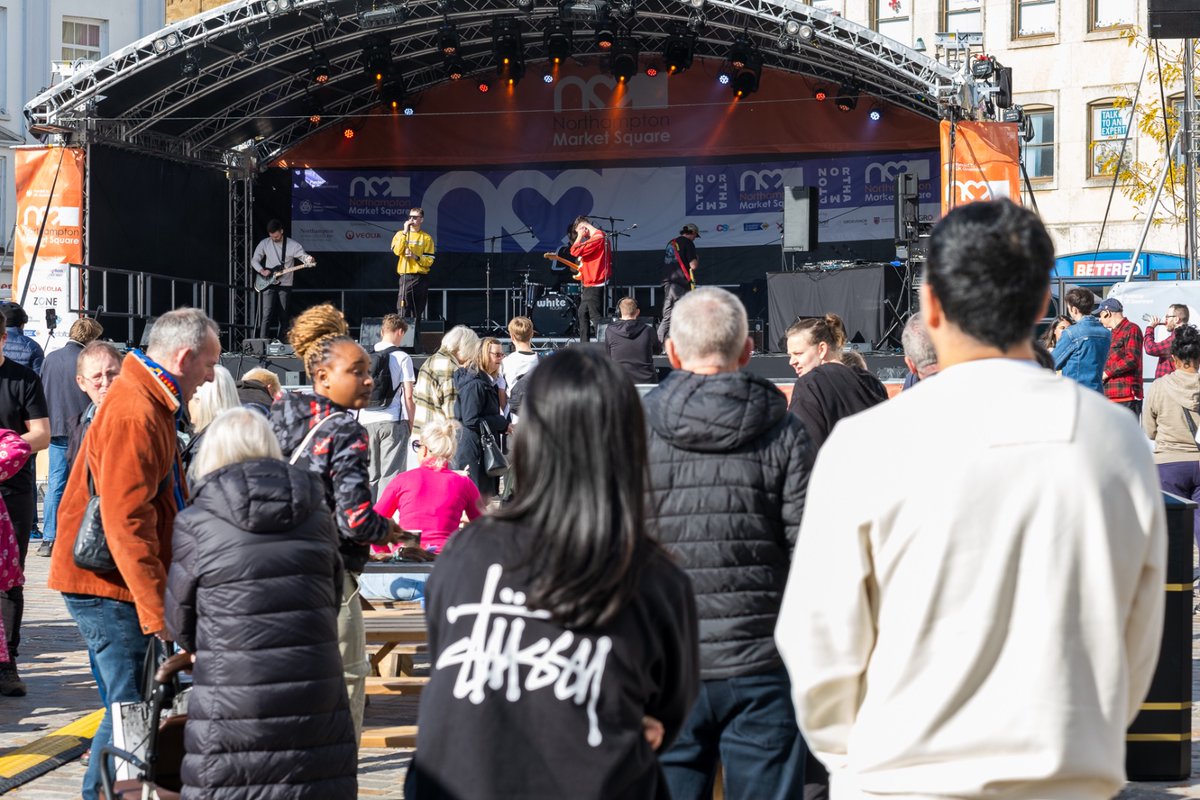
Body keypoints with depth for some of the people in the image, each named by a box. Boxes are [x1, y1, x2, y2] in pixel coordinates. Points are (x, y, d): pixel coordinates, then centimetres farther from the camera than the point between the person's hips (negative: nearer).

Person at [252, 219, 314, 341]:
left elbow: (303, 256, -13)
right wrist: (261, 270, -9)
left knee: (283, 316, 3)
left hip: (285, 285, 0)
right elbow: (254, 260, 9)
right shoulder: (264, 244, 3)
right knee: (267, 314, -11)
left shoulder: (293, 245, -3)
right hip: (268, 284, 0)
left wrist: (308, 260, -37)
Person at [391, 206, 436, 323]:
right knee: (403, 311, -11)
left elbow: (429, 261, 0)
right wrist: (405, 232, -12)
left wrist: (415, 256, -16)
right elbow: (397, 251, -11)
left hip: (421, 278, 1)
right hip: (405, 277, -1)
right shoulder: (400, 234, 9)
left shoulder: (426, 238, 7)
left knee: (418, 313, 5)